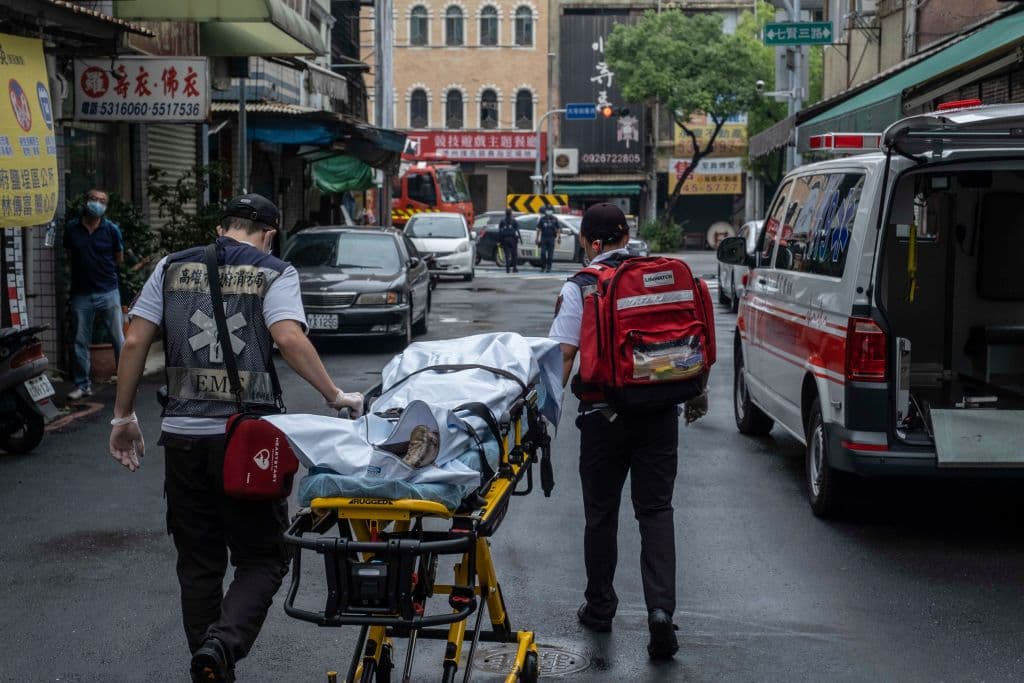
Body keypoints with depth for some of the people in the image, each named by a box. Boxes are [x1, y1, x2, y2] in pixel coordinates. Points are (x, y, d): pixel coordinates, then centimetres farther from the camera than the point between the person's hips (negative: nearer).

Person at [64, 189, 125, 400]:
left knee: (119, 339, 0)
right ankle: (82, 384, 16)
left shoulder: (111, 229, -4)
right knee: (81, 341, 7)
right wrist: (85, 267, 8)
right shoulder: (71, 228, 1)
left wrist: (101, 268, 7)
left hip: (108, 291, -2)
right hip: (81, 293, 2)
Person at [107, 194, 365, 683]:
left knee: (199, 564, 14)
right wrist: (334, 395, -8)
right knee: (261, 559, 5)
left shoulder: (173, 268, 11)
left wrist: (124, 415, 13)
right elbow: (288, 338, -16)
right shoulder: (275, 273, 0)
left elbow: (135, 341, 6)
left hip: (182, 435, 4)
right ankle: (222, 644, -19)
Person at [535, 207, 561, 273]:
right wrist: (537, 239, 5)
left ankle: (548, 268, 4)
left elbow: (557, 230, 9)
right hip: (543, 238, 0)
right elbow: (538, 229, 8)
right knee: (543, 253, -8)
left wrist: (559, 238, 5)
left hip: (551, 239, 0)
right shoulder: (542, 219, 5)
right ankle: (543, 266, 4)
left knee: (550, 254, -2)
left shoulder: (555, 219, 5)